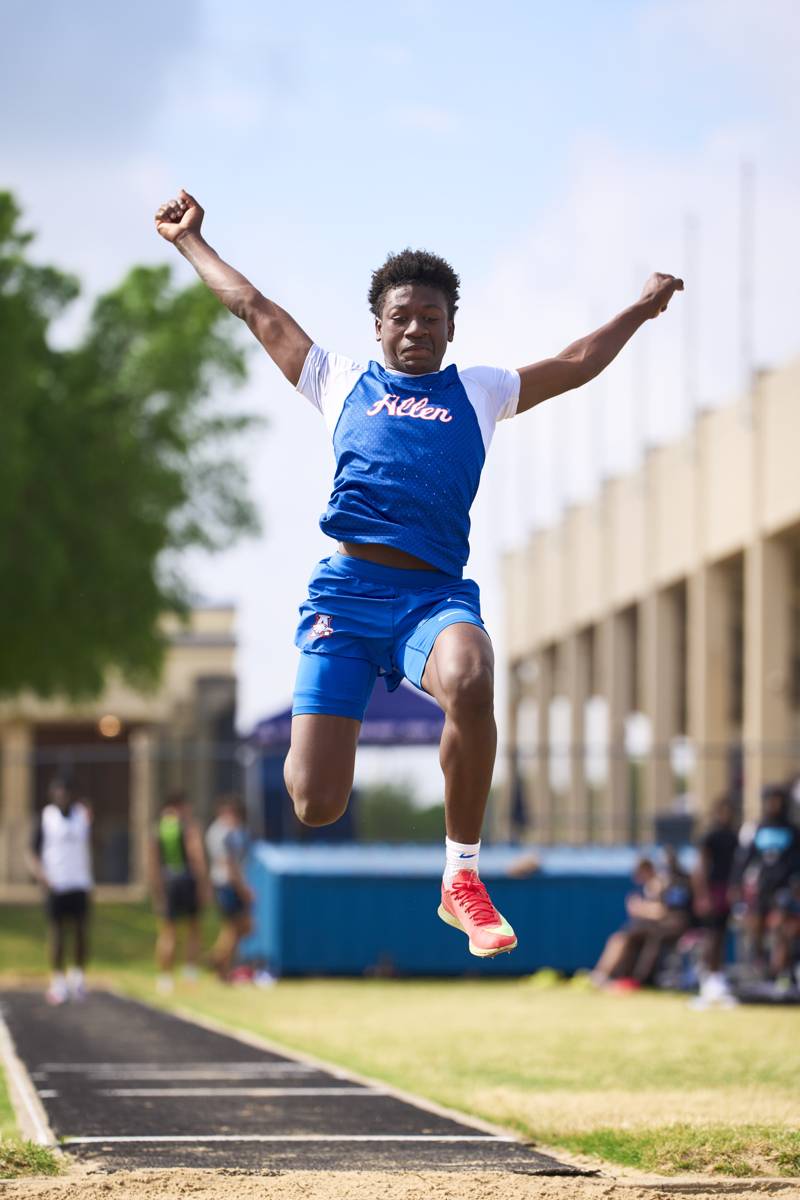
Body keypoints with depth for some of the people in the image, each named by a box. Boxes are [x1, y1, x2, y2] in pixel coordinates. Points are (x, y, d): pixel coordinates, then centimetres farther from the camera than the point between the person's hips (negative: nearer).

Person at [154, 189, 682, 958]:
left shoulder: (478, 393, 23)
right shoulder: (341, 383, 21)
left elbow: (576, 364, 31)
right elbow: (254, 308, 29)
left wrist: (643, 308, 32)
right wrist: (189, 240, 35)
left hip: (436, 592, 0)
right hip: (347, 588, 0)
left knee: (470, 683, -38)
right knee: (315, 805, -13)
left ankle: (462, 879, -21)